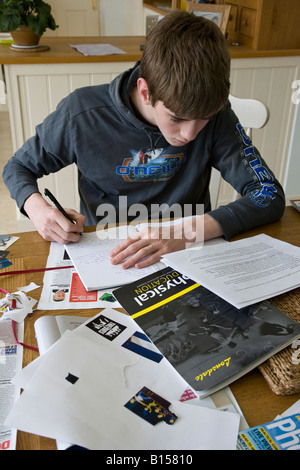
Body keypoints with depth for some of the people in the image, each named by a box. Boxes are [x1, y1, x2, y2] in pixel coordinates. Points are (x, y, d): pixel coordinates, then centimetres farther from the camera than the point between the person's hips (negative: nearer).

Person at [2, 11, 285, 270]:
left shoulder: (215, 113, -13)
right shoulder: (81, 113, -14)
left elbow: (270, 195, -14)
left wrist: (188, 230, -29)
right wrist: (37, 207, -21)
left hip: (187, 258, 0)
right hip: (102, 255, 1)